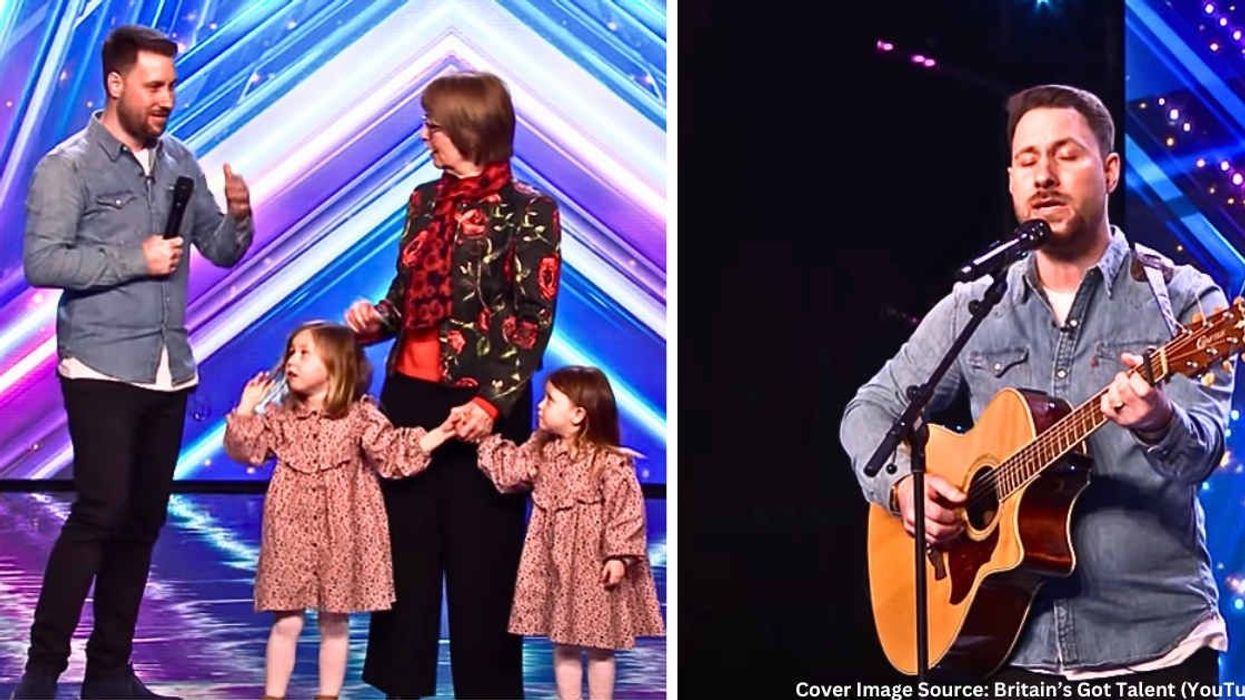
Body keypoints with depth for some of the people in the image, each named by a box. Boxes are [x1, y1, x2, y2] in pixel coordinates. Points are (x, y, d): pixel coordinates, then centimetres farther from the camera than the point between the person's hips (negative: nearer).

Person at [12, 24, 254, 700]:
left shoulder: (180, 161, 11)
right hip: (102, 367, -6)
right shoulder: (67, 166, -5)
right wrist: (136, 260, -17)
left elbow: (221, 250, 13)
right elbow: (41, 262, -14)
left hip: (169, 370, 6)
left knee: (143, 519, 8)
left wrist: (238, 216, -8)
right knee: (101, 512, -13)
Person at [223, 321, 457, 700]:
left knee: (335, 623, 7)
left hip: (341, 532, -1)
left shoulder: (360, 416, -2)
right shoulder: (281, 416, 6)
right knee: (286, 622, 3)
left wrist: (436, 435, -11)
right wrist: (246, 410, -7)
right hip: (292, 530, 1)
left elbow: (394, 454, -3)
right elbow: (247, 450, 2)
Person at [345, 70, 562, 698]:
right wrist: (376, 318, -3)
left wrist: (493, 403, -19)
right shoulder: (425, 200, 10)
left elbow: (534, 320, -11)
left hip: (483, 406, -6)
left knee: (480, 558, 1)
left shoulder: (528, 212, -8)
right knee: (404, 545, 11)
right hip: (408, 393, 6)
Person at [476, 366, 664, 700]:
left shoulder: (610, 463, -18)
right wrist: (485, 439, -1)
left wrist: (619, 555, -20)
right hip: (555, 564, 6)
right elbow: (509, 472, 4)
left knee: (599, 646, 6)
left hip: (594, 566, -6)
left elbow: (627, 510, -17)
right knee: (563, 644, 13)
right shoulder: (541, 451, 4)